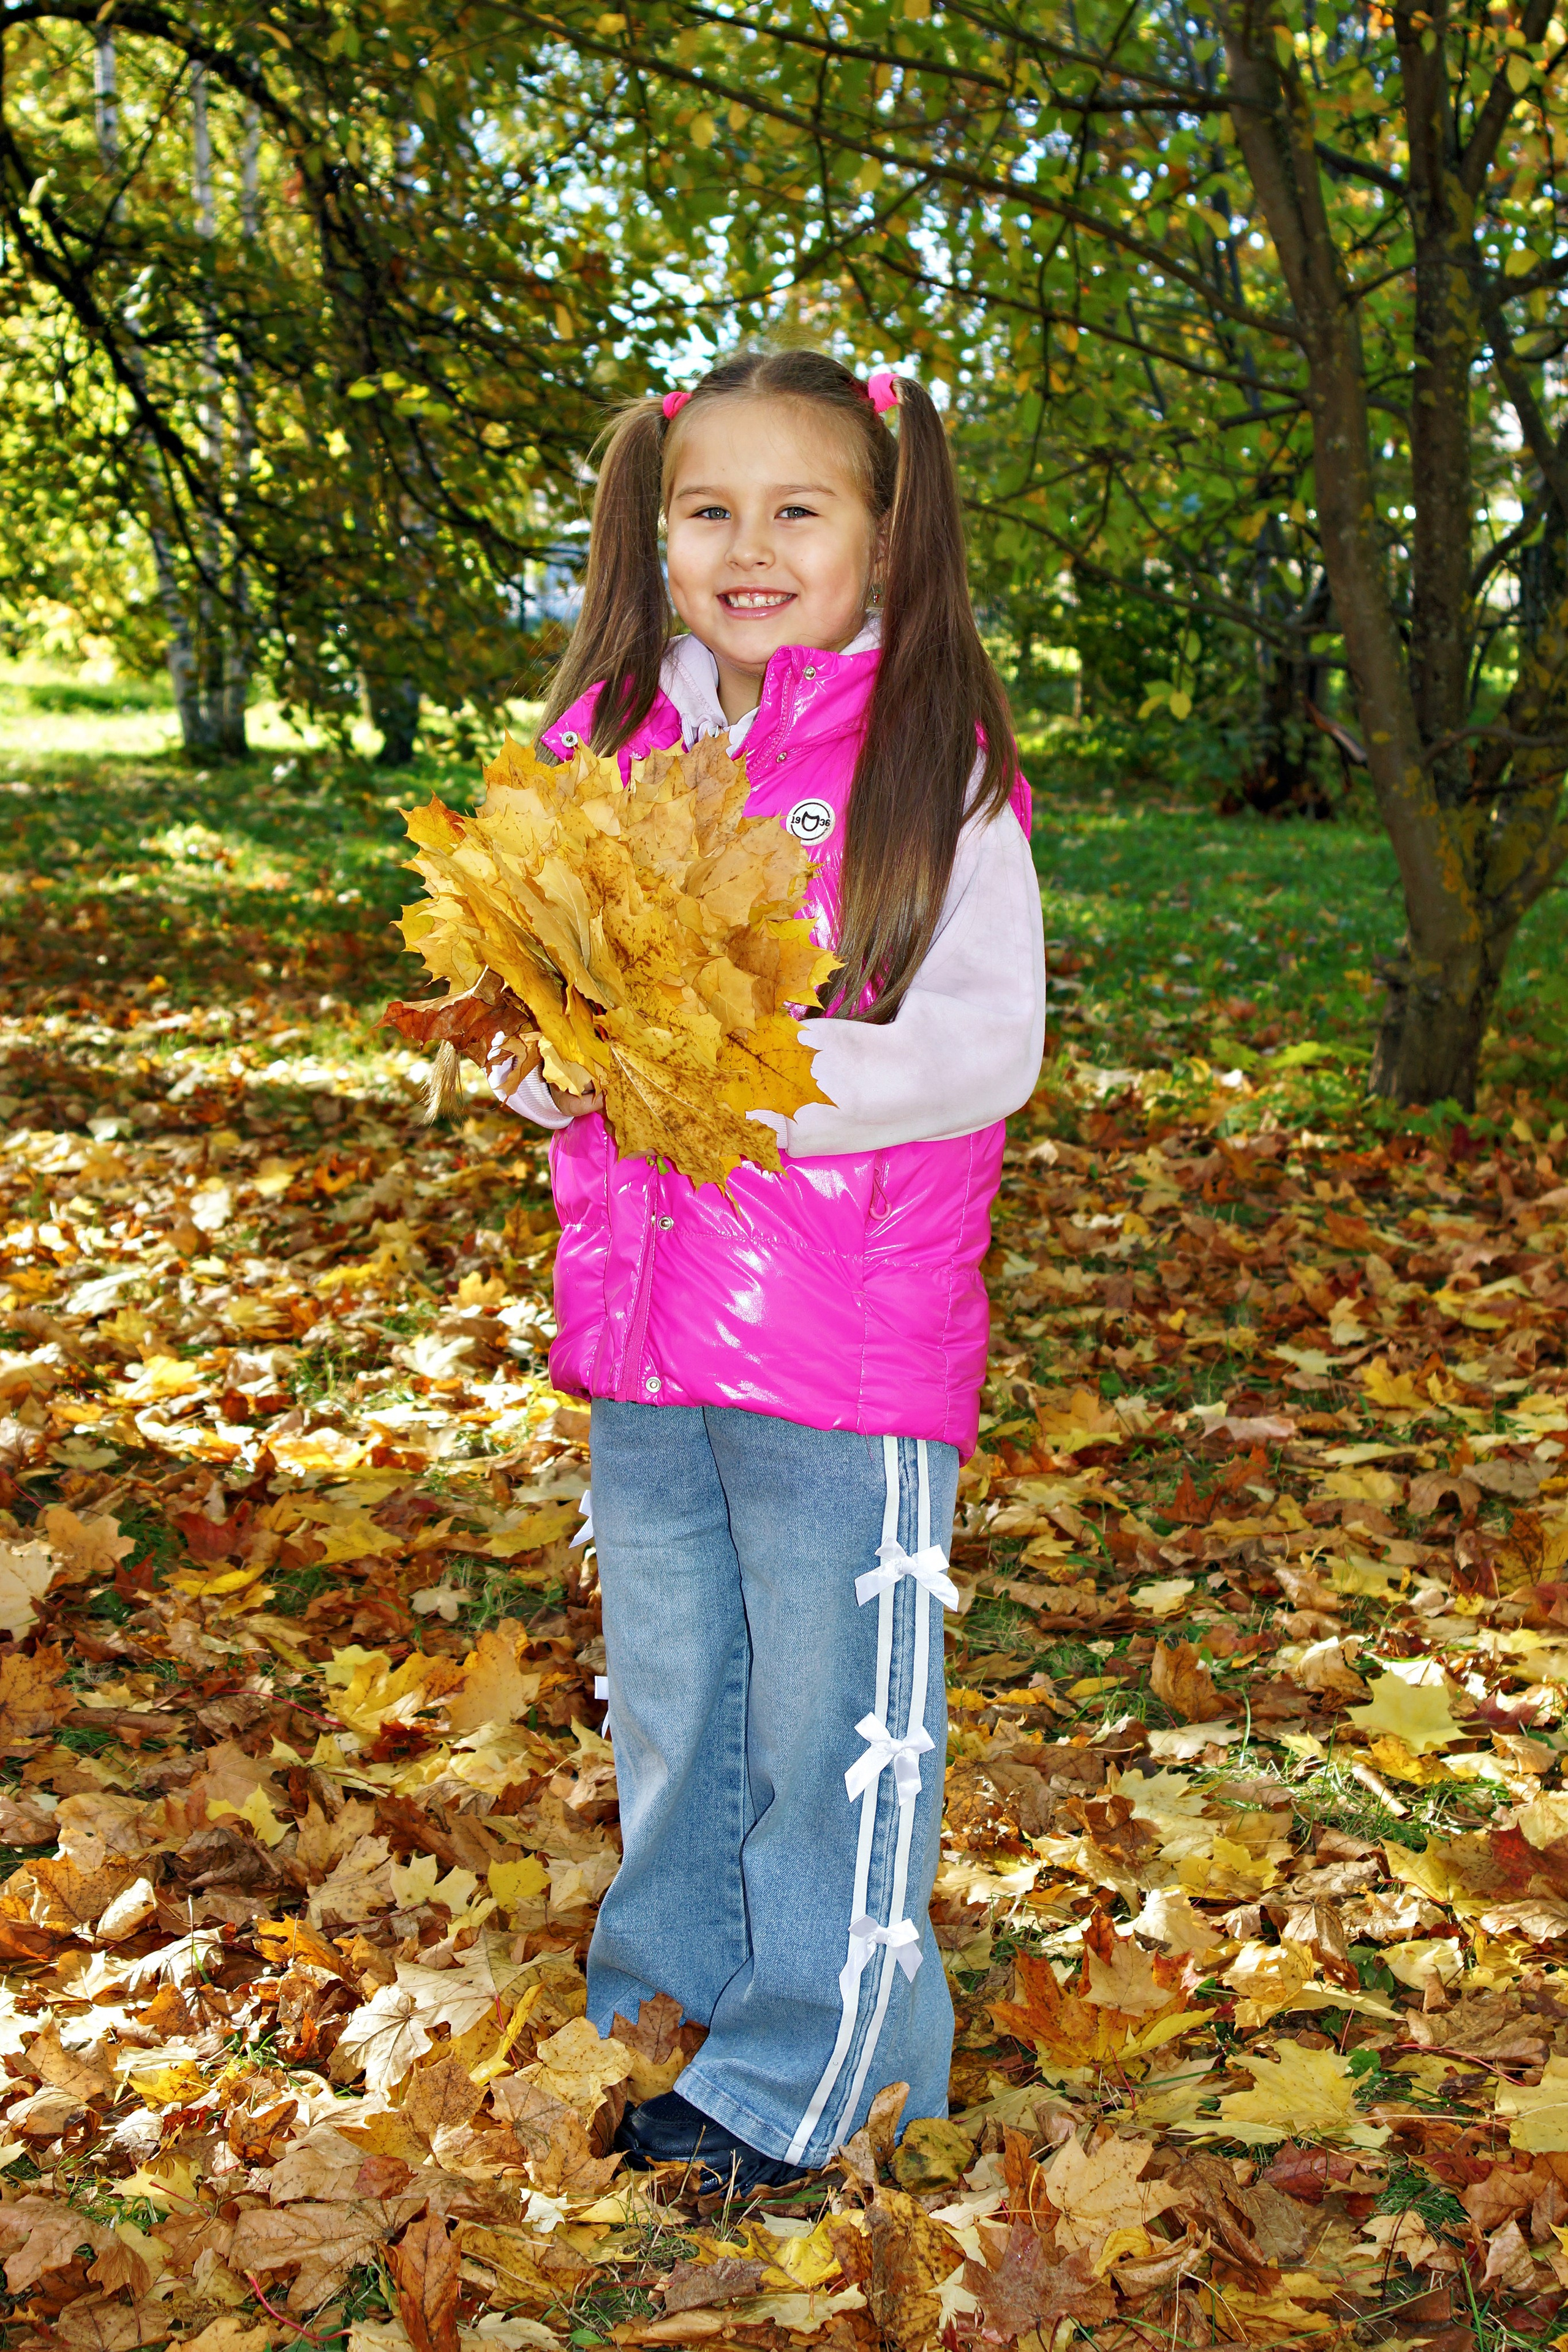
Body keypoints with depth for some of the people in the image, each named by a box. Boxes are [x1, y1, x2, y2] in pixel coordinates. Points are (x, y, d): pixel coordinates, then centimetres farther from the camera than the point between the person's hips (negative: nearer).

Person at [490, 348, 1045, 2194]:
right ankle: (668, 2006, 40)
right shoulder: (605, 743, 6)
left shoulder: (933, 764, -9)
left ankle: (812, 2064, 26)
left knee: (832, 1707, 7)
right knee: (668, 1695, 20)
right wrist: (535, 1054, -12)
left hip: (856, 1337, -5)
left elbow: (986, 1046, -15)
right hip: (637, 1315, 5)